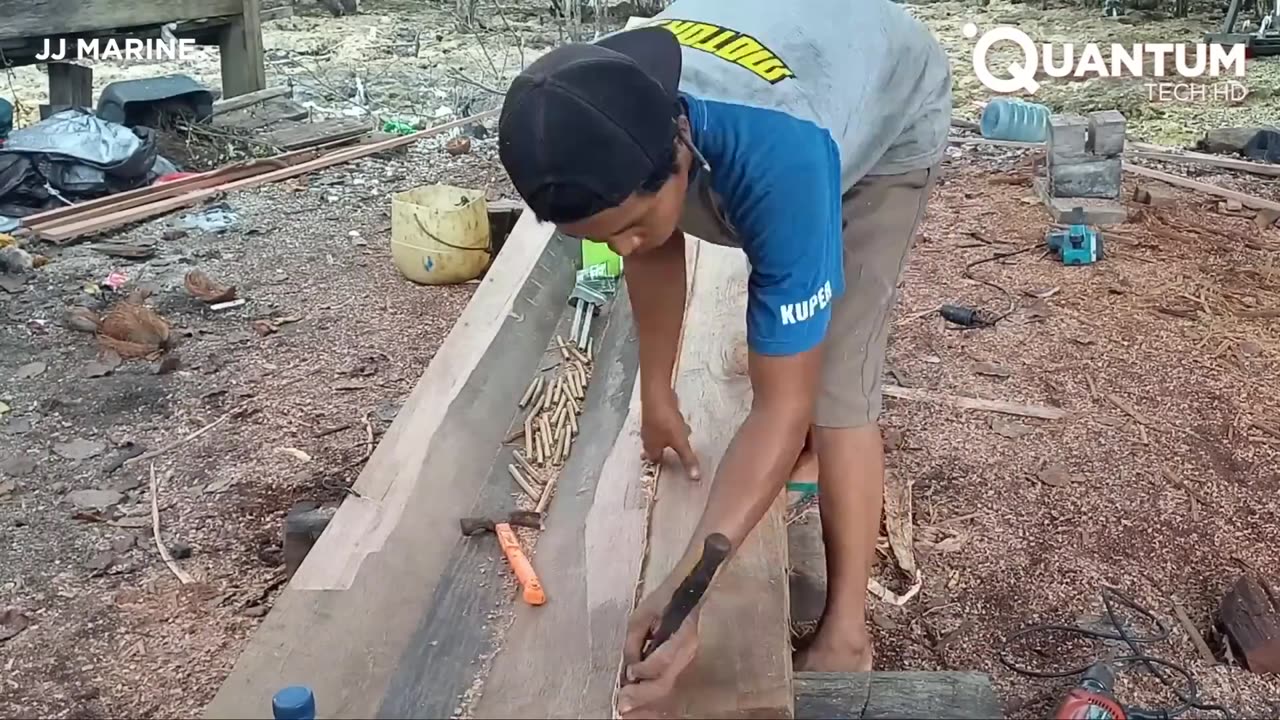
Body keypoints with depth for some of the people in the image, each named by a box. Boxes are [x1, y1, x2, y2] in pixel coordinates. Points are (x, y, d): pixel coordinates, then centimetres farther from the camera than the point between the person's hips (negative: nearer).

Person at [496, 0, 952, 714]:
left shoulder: (779, 159, -48)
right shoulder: (603, 116, -30)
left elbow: (782, 408, -43)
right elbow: (656, 246, -9)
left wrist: (687, 588, -48)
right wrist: (656, 392, -2)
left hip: (892, 123, -6)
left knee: (834, 383, -16)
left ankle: (846, 634, -5)